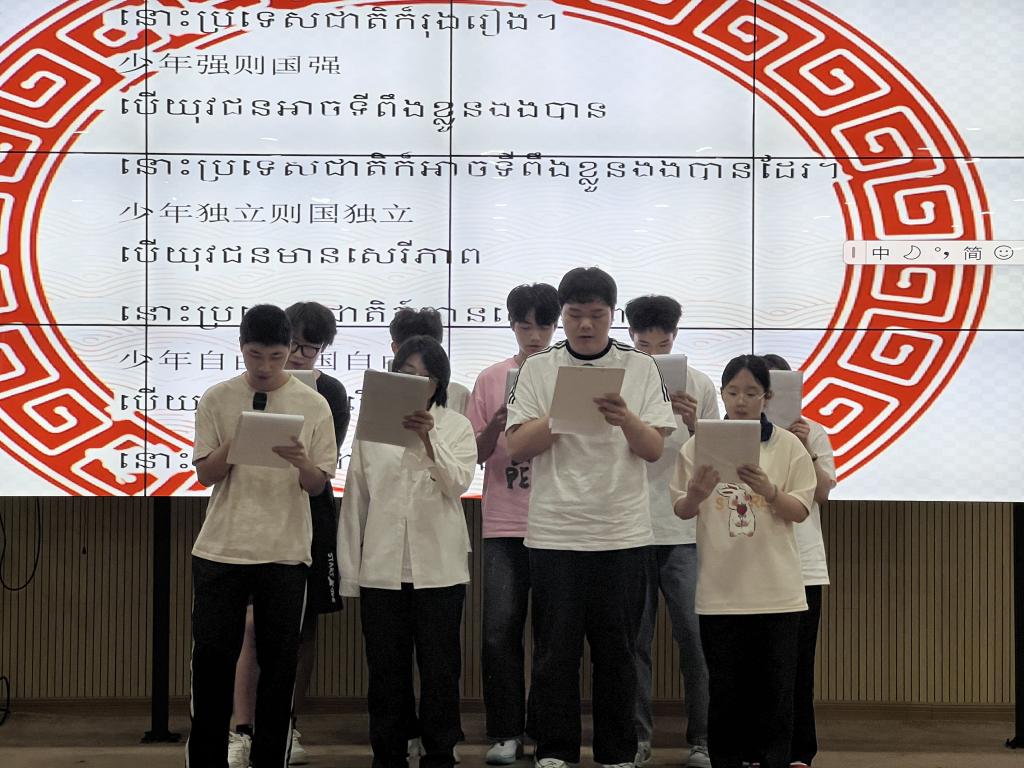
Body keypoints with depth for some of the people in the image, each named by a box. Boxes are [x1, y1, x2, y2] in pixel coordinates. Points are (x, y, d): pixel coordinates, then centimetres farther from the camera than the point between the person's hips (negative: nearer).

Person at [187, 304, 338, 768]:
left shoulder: (313, 405, 1)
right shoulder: (217, 399, 2)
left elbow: (318, 484, 2)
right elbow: (205, 474, 1)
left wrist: (300, 461, -20)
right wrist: (235, 442, -17)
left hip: (285, 552, 0)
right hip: (221, 549, 0)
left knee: (278, 662, 4)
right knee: (212, 657, 2)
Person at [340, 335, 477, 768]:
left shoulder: (456, 426, 4)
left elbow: (457, 484, -10)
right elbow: (355, 497, 8)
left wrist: (428, 437, -23)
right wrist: (350, 571, 6)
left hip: (439, 568, -1)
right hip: (381, 569, 1)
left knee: (440, 670, 3)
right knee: (386, 671, 7)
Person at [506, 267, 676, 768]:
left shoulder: (640, 368, 6)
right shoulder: (537, 370, 5)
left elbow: (655, 449, 0)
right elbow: (517, 448, -2)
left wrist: (626, 419, -20)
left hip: (622, 532, 0)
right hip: (554, 532, 0)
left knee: (617, 650, 6)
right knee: (556, 649, 3)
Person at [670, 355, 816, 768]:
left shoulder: (787, 446, 2)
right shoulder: (699, 443, 4)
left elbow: (800, 511, 0)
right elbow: (681, 511, 6)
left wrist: (769, 491, -19)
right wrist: (696, 493, -17)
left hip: (775, 589, 0)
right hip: (720, 589, 0)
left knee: (774, 686, 3)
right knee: (725, 688, 5)